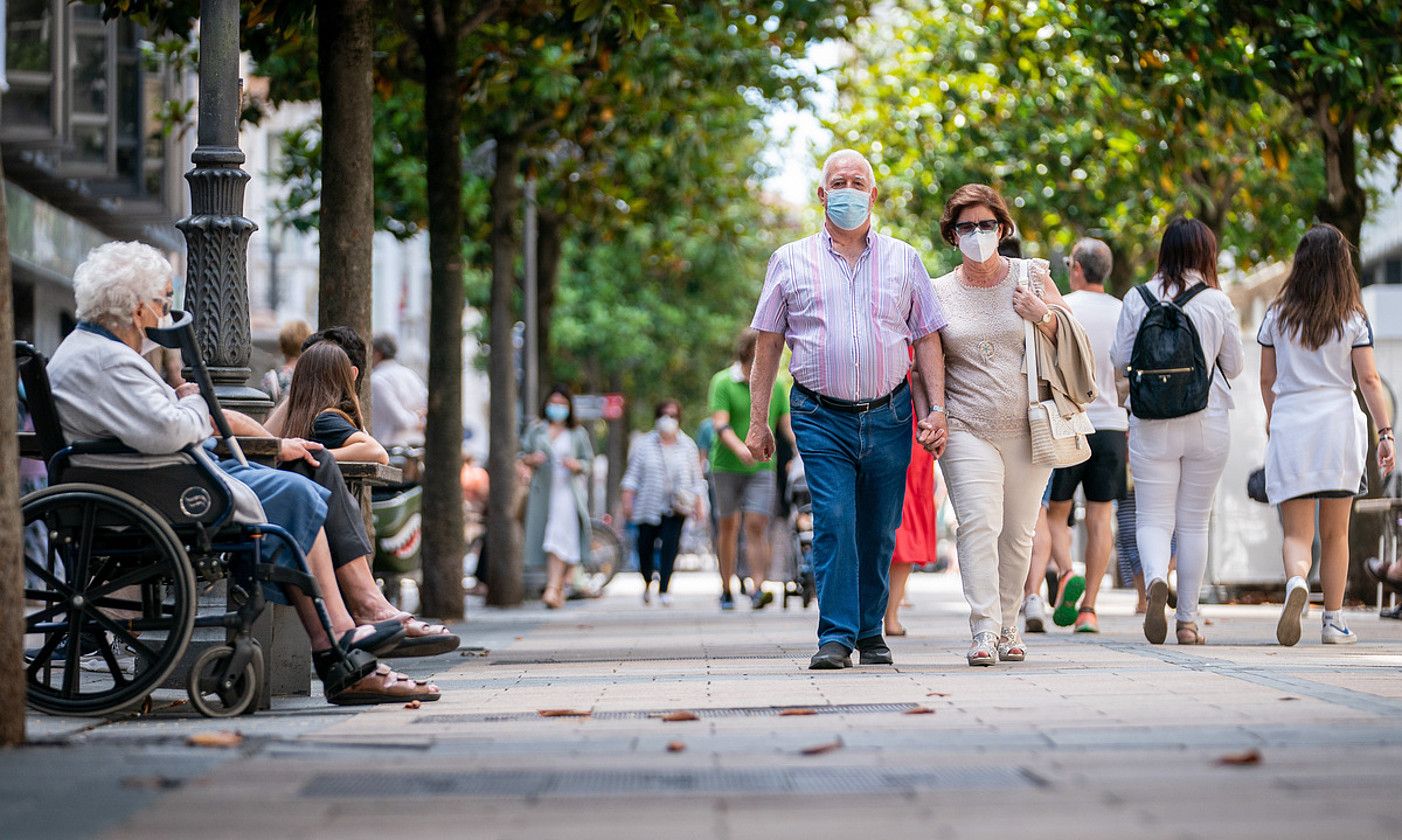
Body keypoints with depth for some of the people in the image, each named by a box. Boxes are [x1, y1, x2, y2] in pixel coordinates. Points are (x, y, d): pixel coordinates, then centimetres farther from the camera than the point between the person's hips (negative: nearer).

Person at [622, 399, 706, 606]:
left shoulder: (688, 446, 8)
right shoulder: (643, 444, 5)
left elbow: (696, 479, 11)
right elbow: (632, 475, 5)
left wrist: (699, 504, 6)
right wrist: (627, 501, -1)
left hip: (676, 508, 0)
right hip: (649, 505, 0)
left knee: (670, 546, -15)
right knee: (646, 546, 4)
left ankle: (664, 589, -15)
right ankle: (647, 583, 30)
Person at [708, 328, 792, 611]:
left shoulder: (775, 386, 8)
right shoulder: (723, 383, -4)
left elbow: (788, 424, 7)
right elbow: (720, 425, -14)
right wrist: (740, 448, -32)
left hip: (762, 468, 1)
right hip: (726, 467, -1)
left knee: (756, 526, -11)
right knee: (727, 526, 8)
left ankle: (758, 589, -18)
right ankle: (726, 590, 21)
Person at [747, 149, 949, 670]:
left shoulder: (903, 260, 11)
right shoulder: (791, 262, 8)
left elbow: (928, 339, 11)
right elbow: (767, 346, 9)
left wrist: (937, 408, 0)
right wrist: (758, 422, 5)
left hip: (888, 415, 2)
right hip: (821, 417, -2)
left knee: (879, 532, 5)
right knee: (834, 523, -14)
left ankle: (871, 632, 18)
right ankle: (836, 637, -13)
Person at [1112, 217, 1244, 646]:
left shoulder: (1138, 299, -3)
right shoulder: (1218, 302, -3)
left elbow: (1120, 357, 1)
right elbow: (1233, 365, 4)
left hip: (1152, 425, -1)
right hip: (1208, 422, 1)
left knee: (1154, 519, 3)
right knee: (1194, 522, 10)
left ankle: (1156, 579, -28)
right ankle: (1187, 620, 13)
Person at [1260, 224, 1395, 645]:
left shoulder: (1277, 316, 3)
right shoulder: (1354, 319, 0)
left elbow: (1267, 379, 10)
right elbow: (1369, 379, -6)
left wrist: (1272, 419, 27)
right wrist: (1386, 432, -3)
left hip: (1290, 426, 0)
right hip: (1340, 423, 0)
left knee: (1297, 532, -1)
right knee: (1335, 533, 12)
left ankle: (1296, 582, -32)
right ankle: (1334, 620, 15)